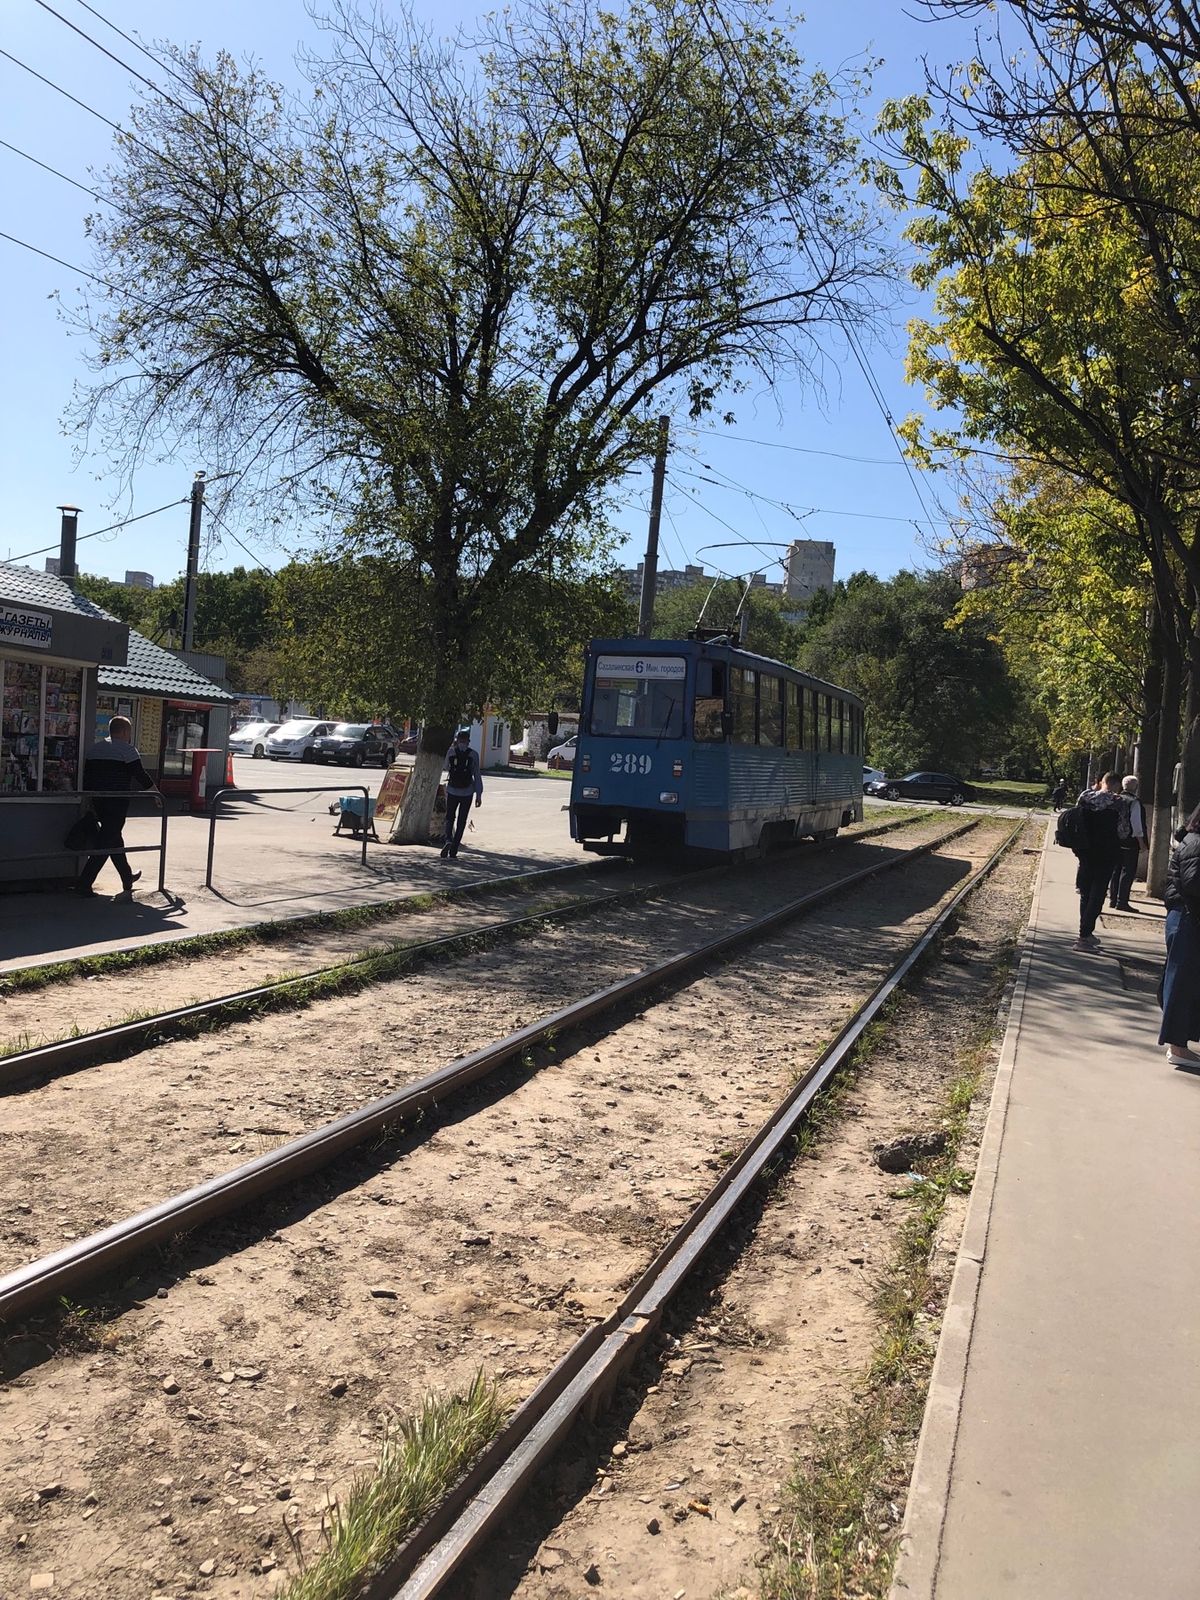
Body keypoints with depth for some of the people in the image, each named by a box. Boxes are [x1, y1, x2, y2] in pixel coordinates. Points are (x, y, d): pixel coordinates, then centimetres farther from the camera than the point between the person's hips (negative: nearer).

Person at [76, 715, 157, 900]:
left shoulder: (93, 748, 15)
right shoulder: (126, 749, -6)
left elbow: (86, 776, 16)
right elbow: (140, 775, -6)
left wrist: (89, 801, 22)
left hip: (97, 801, 8)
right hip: (117, 802, -8)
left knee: (114, 837, 20)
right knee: (107, 843, -5)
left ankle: (127, 877, 33)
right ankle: (84, 884, -10)